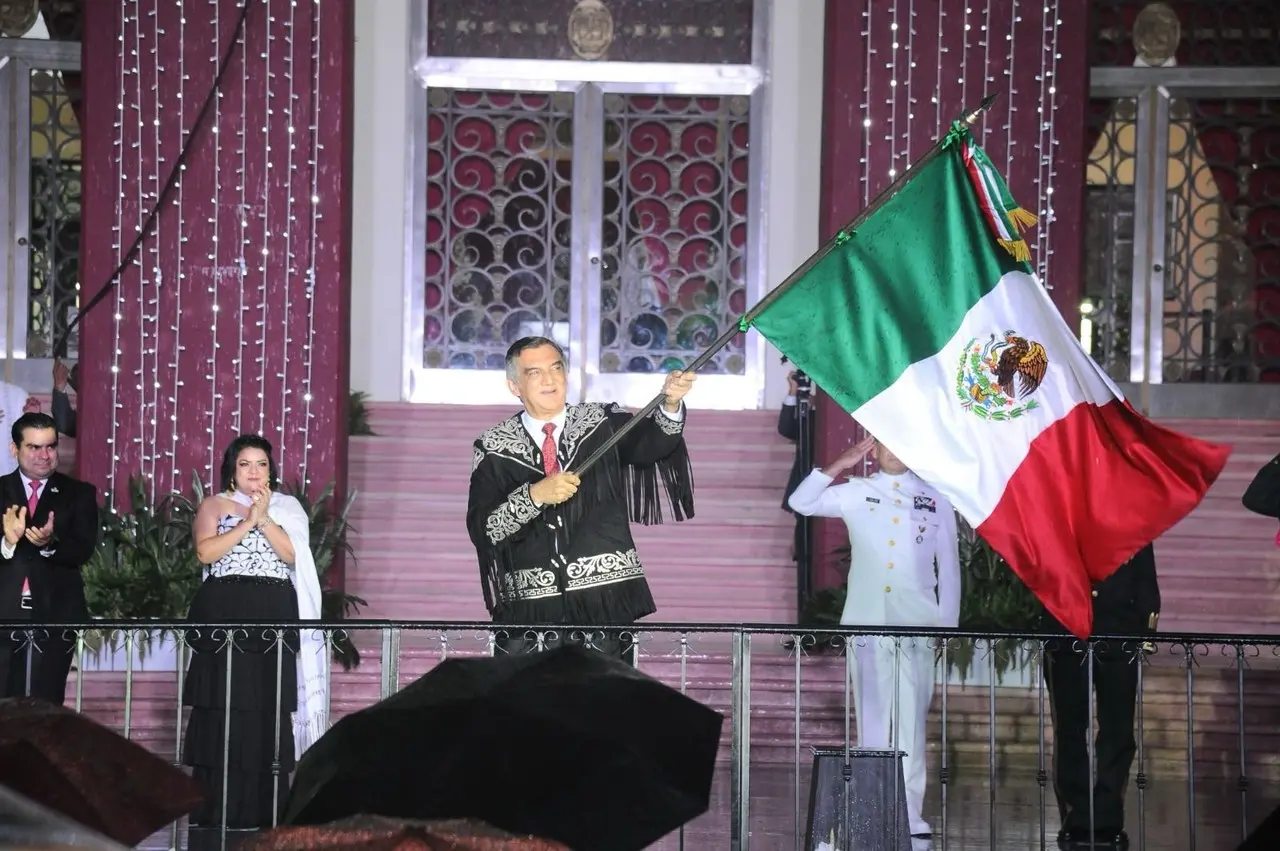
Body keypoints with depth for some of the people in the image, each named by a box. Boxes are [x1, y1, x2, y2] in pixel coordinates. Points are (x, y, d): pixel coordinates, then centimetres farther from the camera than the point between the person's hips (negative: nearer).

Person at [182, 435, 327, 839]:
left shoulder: (286, 507, 14)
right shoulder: (214, 505, 10)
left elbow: (292, 555, -2)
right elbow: (205, 552, -6)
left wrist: (264, 518, -8)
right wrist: (247, 522, -8)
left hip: (274, 616, 1)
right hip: (223, 614, -1)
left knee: (269, 710, -4)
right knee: (222, 708, -5)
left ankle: (263, 811, 0)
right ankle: (216, 812, -3)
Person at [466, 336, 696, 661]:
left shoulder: (602, 423, 10)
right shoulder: (494, 448, 7)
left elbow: (650, 443, -8)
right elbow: (482, 528, -3)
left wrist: (669, 406, -27)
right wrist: (534, 495, -17)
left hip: (604, 603, 0)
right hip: (530, 606, 0)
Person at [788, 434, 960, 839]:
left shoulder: (935, 497, 8)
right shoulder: (856, 493, 9)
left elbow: (949, 565, 9)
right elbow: (801, 502, -2)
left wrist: (948, 625, 4)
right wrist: (838, 466, -11)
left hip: (917, 626, -1)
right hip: (867, 624, 1)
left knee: (911, 721, -4)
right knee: (872, 720, 3)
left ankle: (910, 814, 0)